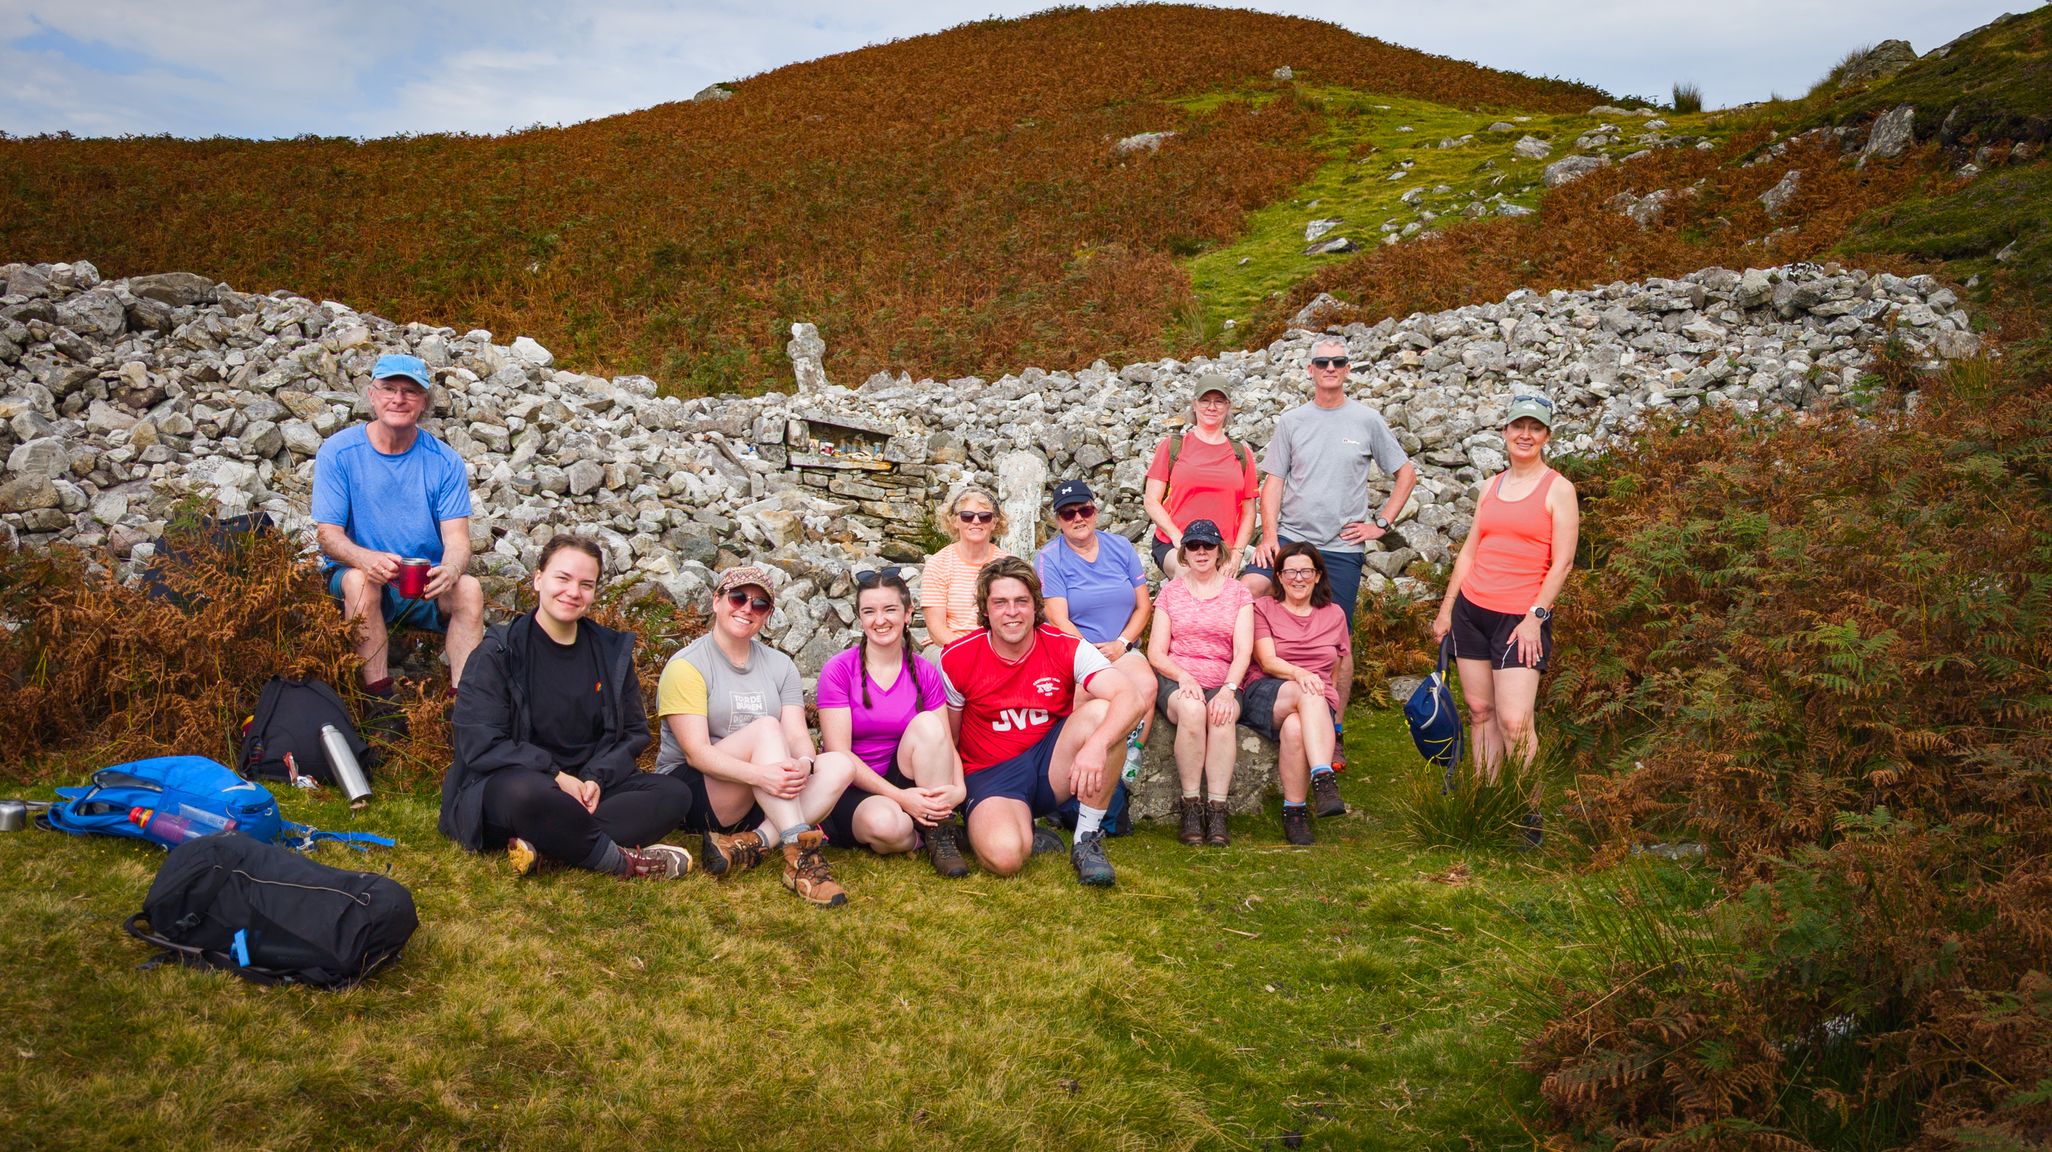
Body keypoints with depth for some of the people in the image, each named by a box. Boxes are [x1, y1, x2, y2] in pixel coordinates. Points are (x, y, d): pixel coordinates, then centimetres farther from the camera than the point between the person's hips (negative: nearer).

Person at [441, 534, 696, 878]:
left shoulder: (612, 650, 8)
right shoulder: (500, 650, -6)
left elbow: (633, 732, 11)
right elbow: (478, 743, -13)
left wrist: (597, 778, -9)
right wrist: (557, 778, -20)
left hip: (587, 785, 5)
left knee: (675, 795, -18)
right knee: (526, 792, -40)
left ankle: (543, 846, -30)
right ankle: (622, 861, -21)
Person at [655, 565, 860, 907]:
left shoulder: (779, 665, 10)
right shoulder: (686, 666, -7)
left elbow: (798, 736, -2)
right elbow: (696, 752, -18)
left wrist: (804, 764, -27)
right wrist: (758, 775, -36)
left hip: (764, 799, 6)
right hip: (690, 792, -5)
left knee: (841, 765, -19)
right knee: (765, 727, -30)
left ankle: (750, 843, -32)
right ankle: (800, 857, -39)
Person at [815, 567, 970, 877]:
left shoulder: (924, 674, 3)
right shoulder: (839, 671, -8)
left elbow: (945, 744, -3)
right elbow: (839, 754, -14)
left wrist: (958, 789, -26)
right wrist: (899, 796, -24)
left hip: (904, 780, 4)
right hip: (853, 790, -4)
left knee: (927, 723, -25)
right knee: (886, 824, -39)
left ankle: (940, 833, -19)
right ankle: (920, 836, -5)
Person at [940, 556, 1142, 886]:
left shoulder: (1066, 648, -9)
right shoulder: (957, 659, -7)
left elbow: (1128, 698, -24)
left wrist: (1095, 745, -41)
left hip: (1053, 766, 2)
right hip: (991, 775, -2)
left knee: (1100, 712, -28)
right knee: (1004, 855, -35)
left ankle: (1087, 843, -15)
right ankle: (1029, 837, 6)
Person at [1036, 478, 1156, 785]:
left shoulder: (1120, 547, 11)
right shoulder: (1049, 557, 0)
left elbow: (1143, 605, 9)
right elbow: (1058, 620, -7)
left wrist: (1121, 645, -6)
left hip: (1122, 650, 3)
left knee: (1146, 685, -30)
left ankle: (1130, 760, -19)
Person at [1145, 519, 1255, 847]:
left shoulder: (1238, 592, 12)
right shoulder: (1170, 591, 13)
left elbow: (1243, 650, 1)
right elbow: (1156, 653, 7)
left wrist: (1228, 689, -17)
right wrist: (1184, 676, -14)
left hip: (1223, 681, 0)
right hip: (1177, 679, 0)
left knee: (1222, 715, -36)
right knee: (1192, 710, -37)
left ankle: (1217, 810, -35)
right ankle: (1191, 806, -29)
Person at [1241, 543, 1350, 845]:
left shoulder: (1333, 615, 19)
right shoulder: (1263, 608, 11)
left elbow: (1335, 672, 21)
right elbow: (1267, 662, -4)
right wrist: (1300, 675, -24)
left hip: (1318, 703, 2)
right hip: (1264, 695, -2)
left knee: (1295, 727, -38)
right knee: (1309, 694, -38)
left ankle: (1295, 810, -37)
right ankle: (1324, 781, -49)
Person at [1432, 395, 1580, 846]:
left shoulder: (1558, 489, -1)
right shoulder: (1490, 486, 14)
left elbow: (1562, 561, -6)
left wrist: (1536, 615, -13)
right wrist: (1446, 608, 14)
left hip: (1521, 616, -5)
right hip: (1472, 609, 5)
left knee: (1514, 721, -11)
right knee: (1480, 711, 6)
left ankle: (1527, 814, 4)